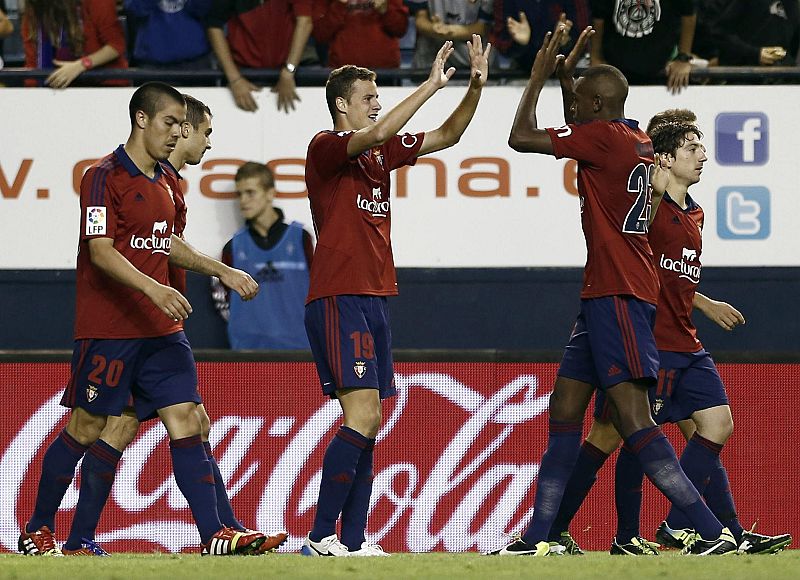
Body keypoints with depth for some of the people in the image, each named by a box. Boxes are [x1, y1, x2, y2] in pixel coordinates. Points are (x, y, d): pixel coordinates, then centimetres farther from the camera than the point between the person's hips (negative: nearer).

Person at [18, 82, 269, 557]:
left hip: (161, 329, 7)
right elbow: (100, 251, -19)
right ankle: (38, 531, 14)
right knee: (86, 428, 0)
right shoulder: (105, 177, -11)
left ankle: (214, 534, -8)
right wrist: (154, 289, -30)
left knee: (185, 420, -3)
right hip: (107, 329, -7)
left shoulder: (167, 182, 15)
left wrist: (223, 271, 19)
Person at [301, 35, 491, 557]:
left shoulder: (381, 153, 17)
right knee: (363, 416, -17)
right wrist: (432, 85, -22)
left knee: (368, 424, 5)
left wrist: (476, 87, 5)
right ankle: (321, 538, -17)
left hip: (374, 299, 9)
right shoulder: (326, 147, -7)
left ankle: (354, 539, 5)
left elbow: (447, 136, 20)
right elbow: (379, 133, -25)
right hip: (339, 300, -9)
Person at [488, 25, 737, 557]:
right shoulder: (638, 141, 14)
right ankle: (537, 538, 15)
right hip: (605, 295, 10)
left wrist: (540, 76, 4)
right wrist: (565, 75, 34)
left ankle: (713, 533, -21)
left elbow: (521, 137, -8)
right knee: (565, 407, 12)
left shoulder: (605, 136, -12)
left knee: (633, 418, -15)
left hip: (618, 296, -10)